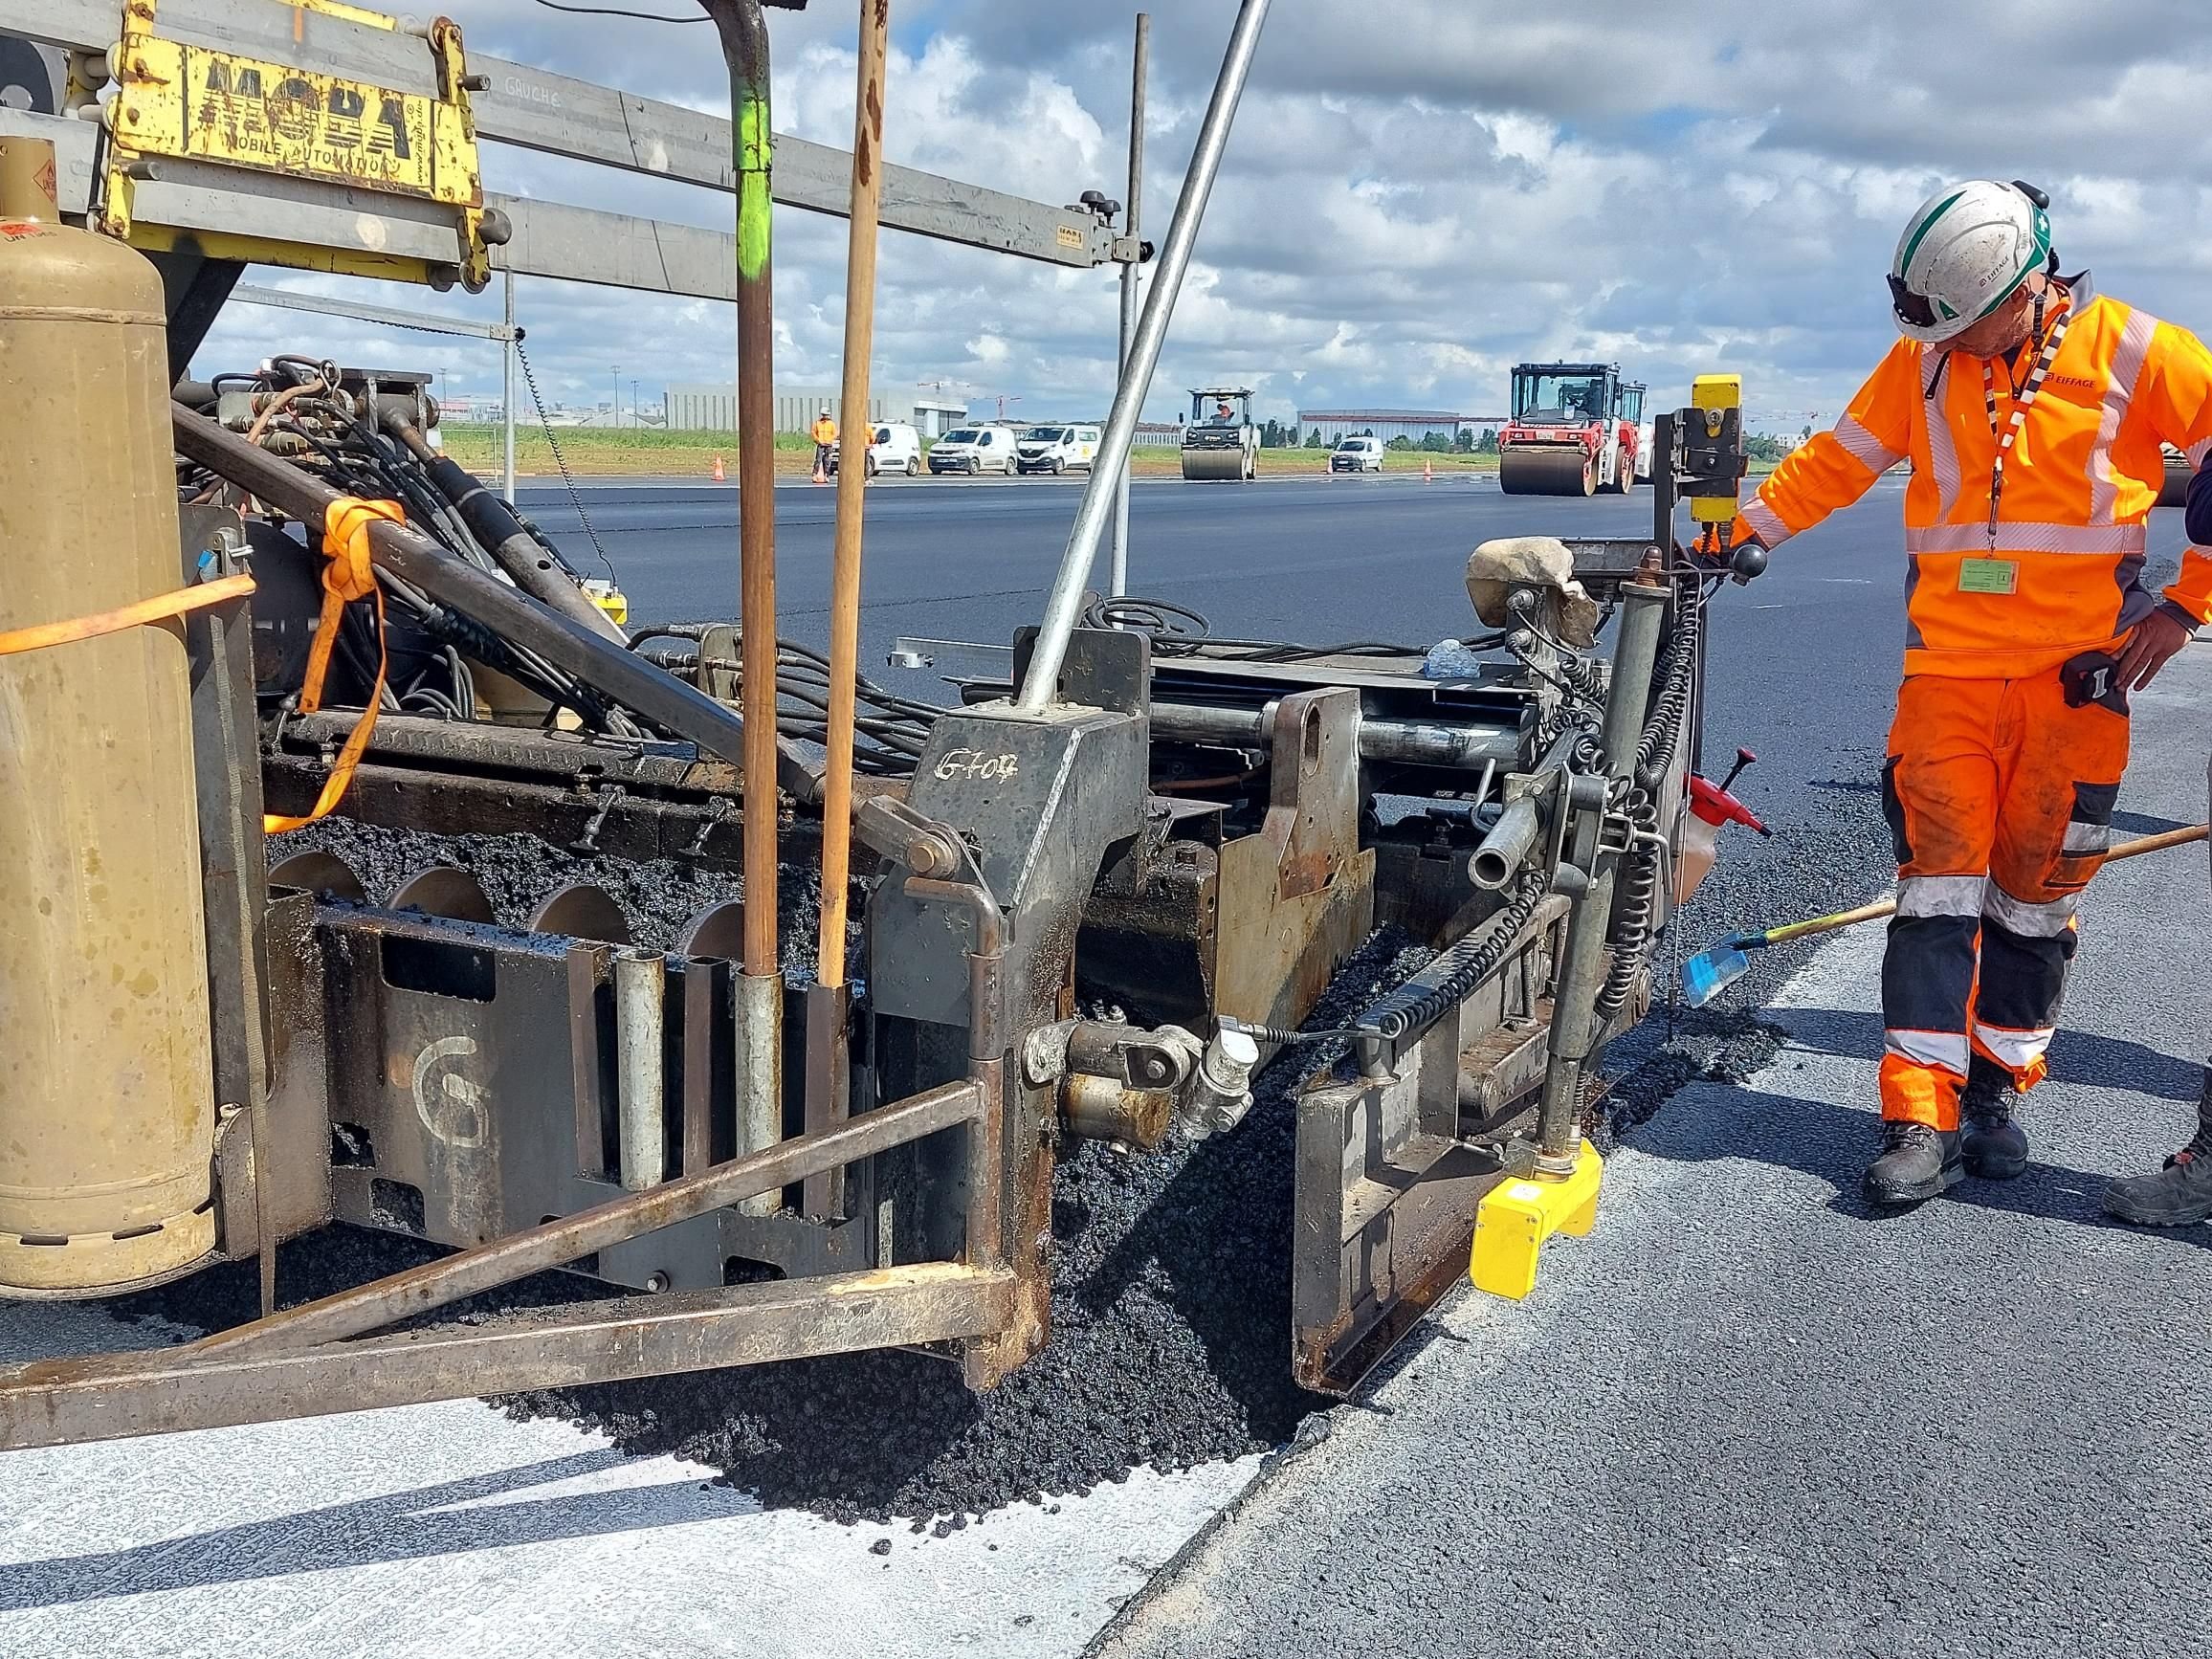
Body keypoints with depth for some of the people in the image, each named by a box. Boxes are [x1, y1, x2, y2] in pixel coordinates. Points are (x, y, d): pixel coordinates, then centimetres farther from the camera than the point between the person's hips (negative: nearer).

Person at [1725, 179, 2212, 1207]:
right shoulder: (1925, 361, 4)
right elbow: (1836, 463, 10)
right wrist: (1738, 534, 2)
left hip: (2076, 675, -1)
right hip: (1948, 669, 1)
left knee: (2037, 890, 6)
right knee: (1937, 887, -4)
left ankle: (1999, 1087, 21)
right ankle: (1922, 1122, -3)